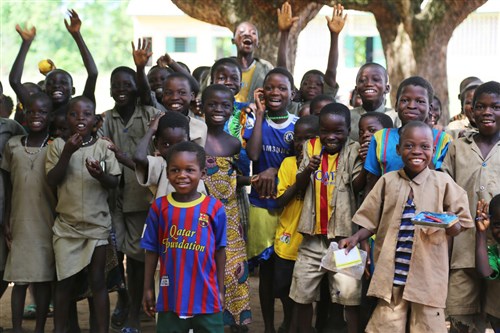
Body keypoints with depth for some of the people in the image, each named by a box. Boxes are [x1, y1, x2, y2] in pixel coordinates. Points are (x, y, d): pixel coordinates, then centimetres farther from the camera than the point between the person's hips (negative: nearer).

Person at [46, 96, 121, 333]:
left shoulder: (103, 146, -1)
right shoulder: (58, 145, -1)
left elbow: (114, 183, -2)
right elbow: (51, 180, -8)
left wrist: (100, 175, -23)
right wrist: (67, 153, -19)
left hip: (97, 224, 0)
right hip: (66, 224, 1)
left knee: (97, 280, 4)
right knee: (64, 280, 6)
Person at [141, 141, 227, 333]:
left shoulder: (214, 208, -5)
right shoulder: (159, 208, -2)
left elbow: (220, 251, 2)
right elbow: (152, 251, 4)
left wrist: (220, 290, 4)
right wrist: (148, 288, 4)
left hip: (206, 297, -1)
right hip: (170, 296, 1)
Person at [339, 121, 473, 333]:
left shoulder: (443, 182, 1)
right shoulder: (388, 181, 6)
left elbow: (460, 225, 3)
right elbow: (372, 221, 11)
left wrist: (448, 223, -19)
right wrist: (356, 238, -5)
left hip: (427, 273, -1)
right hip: (392, 272, 2)